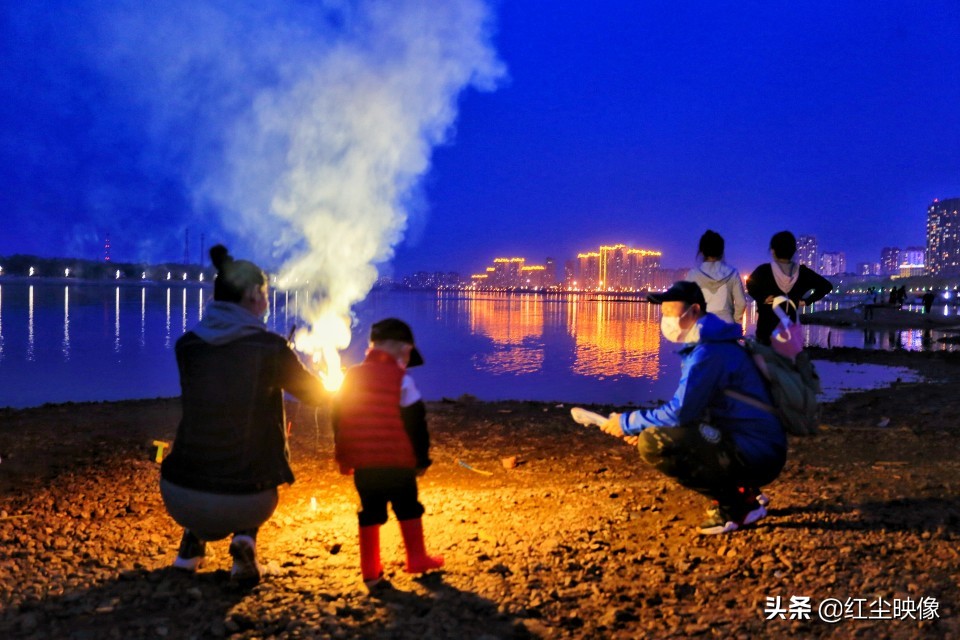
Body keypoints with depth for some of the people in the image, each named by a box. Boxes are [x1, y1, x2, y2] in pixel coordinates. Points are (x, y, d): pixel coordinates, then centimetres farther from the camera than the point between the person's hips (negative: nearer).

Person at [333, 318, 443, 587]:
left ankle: (370, 570, 13)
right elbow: (416, 423, -7)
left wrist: (344, 458, 20)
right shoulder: (402, 380, -7)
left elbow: (339, 419, 11)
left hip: (362, 463, 4)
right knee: (408, 509, 13)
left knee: (370, 513, 11)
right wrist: (421, 459, 2)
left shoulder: (351, 377, 7)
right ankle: (417, 559, 21)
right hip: (398, 461, -4)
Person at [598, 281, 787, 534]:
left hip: (756, 456, -10)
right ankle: (744, 491, 13)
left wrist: (629, 423, -8)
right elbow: (687, 407, 20)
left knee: (653, 443, -20)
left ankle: (739, 505, -7)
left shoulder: (709, 352, -17)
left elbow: (678, 413, -23)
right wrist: (641, 426, 6)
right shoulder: (703, 345, 15)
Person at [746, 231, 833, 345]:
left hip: (766, 327, -3)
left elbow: (750, 284, -25)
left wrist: (762, 299, -13)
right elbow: (826, 286, -1)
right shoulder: (801, 271, 2)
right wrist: (806, 301, -1)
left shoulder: (764, 270, -8)